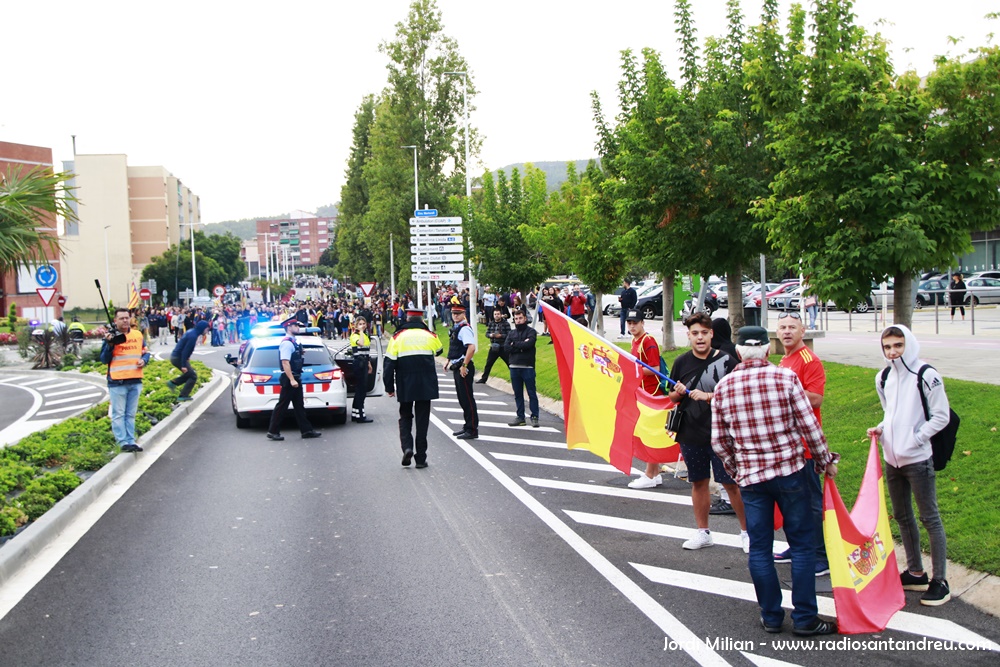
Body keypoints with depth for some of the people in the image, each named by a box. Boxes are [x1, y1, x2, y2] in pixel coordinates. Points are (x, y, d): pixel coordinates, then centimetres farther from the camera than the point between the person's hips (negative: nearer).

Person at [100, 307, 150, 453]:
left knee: (131, 414, 12)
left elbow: (145, 351, 18)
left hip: (135, 381, 4)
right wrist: (109, 344, -19)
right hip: (117, 382, -4)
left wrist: (144, 360, -4)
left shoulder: (138, 334, 8)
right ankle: (123, 442, 1)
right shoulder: (111, 336, -3)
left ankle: (131, 441, 18)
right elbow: (104, 359, -5)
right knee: (119, 414, -1)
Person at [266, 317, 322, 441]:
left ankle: (306, 430, 16)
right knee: (282, 405, -4)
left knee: (299, 405, 12)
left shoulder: (293, 342, 14)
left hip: (295, 378, 10)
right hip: (289, 378, -10)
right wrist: (292, 380, -27)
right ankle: (273, 431, 2)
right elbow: (285, 362, -23)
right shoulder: (286, 343, -16)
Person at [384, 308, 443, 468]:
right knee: (422, 419, 6)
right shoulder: (430, 336, 3)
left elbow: (390, 363, -3)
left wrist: (389, 387, 3)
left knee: (405, 417, 16)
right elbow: (438, 351, 24)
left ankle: (407, 446, -7)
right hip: (426, 387, 0)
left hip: (405, 386, 0)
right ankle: (421, 458, 6)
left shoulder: (397, 337, -1)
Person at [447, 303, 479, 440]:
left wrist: (464, 366, -26)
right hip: (457, 367, 10)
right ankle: (467, 426, 25)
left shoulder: (465, 329, -16)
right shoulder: (456, 328, 15)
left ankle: (472, 430, -1)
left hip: (464, 368, -10)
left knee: (467, 399, -5)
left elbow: (471, 348, -28)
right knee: (462, 398, 16)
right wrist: (448, 360, 21)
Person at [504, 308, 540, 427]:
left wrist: (514, 344, -5)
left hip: (527, 367, -4)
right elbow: (506, 347, -1)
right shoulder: (511, 333, 14)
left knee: (532, 393, -2)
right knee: (518, 394, 9)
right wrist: (521, 346, -10)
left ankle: (534, 417, 2)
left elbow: (529, 344, -17)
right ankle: (520, 417, 16)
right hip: (514, 367, 5)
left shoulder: (531, 331, 2)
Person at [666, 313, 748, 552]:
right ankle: (703, 533, 25)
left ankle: (746, 531, 15)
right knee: (698, 483, 13)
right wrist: (678, 393, -9)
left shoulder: (726, 361, -6)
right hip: (691, 432, 4)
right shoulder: (682, 362, 6)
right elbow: (672, 398, 14)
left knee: (731, 483, 0)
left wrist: (708, 396, -19)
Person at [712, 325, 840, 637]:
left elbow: (718, 440, 4)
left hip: (749, 476, 2)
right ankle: (805, 618, 12)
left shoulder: (723, 387, -1)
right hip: (790, 471, -2)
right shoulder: (785, 377, -9)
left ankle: (771, 616, 19)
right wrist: (824, 461, 8)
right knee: (802, 544, 8)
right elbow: (809, 426, -7)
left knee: (759, 548, 11)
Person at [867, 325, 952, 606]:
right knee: (902, 517, 16)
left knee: (929, 518, 0)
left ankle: (939, 581, 9)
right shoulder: (883, 378, 8)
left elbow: (941, 416, -11)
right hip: (892, 459, 7)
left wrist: (915, 438, -16)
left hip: (918, 459, -7)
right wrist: (881, 429, 2)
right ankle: (916, 573, 30)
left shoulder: (926, 375, -12)